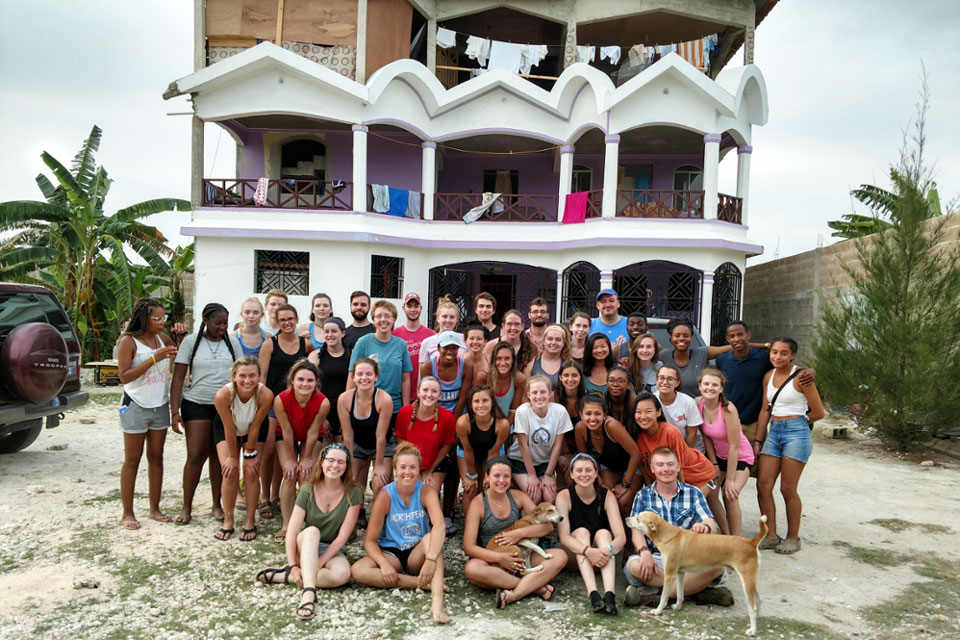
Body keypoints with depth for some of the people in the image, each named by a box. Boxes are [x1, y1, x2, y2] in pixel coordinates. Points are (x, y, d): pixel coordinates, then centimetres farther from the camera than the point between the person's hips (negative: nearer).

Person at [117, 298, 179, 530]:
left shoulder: (162, 337, 4)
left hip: (160, 406, 5)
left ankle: (155, 508, 21)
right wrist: (154, 358, -22)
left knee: (156, 457, 11)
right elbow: (124, 376, -16)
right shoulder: (128, 341, -11)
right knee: (132, 460, 4)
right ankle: (127, 513, 13)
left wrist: (173, 354, -5)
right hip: (136, 407, -5)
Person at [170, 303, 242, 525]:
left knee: (219, 457, 8)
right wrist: (174, 411, -8)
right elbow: (178, 378, -2)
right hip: (196, 404, -2)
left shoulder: (232, 343, 4)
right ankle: (187, 507, 12)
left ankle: (218, 505, 19)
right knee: (195, 456, -3)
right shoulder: (191, 341, -2)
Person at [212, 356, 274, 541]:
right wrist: (232, 457, -14)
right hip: (225, 427, 0)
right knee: (230, 471, -9)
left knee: (251, 471, -7)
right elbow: (230, 429, -25)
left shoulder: (265, 395, -37)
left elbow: (255, 427, -23)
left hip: (254, 429, 0)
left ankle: (251, 521, 8)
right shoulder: (223, 395, -37)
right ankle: (228, 521, 7)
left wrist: (250, 454, -12)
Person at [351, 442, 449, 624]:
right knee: (358, 570, -28)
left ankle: (437, 601, -44)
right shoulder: (385, 496, -12)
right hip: (391, 553, 1)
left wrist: (431, 559, -46)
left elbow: (439, 525, -30)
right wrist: (384, 564, -29)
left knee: (431, 538, -33)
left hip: (417, 553, -1)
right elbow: (370, 540, -10)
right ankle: (427, 583, -27)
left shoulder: (426, 491, -12)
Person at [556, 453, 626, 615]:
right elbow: (564, 536, -24)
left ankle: (610, 594, -47)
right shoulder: (564, 496, -13)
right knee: (581, 532, -28)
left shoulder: (607, 496, -10)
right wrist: (588, 551, -42)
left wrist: (608, 550, -41)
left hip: (599, 559, 1)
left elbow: (621, 536, -19)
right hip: (573, 557, -1)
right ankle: (592, 594, -46)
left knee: (603, 533, -27)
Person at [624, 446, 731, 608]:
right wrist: (644, 552, -24)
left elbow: (712, 526, -5)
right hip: (657, 557, 0)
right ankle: (695, 589, -24)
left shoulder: (693, 493, 8)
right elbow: (636, 529, -3)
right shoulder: (643, 496, 7)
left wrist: (705, 527, -31)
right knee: (633, 565, -33)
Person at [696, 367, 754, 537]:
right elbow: (706, 436, -4)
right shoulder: (698, 403, -15)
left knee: (730, 496, -19)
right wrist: (714, 464, -6)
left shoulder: (728, 409, -30)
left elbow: (734, 446, -25)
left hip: (739, 456, -5)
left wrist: (730, 480, -20)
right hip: (717, 454, 5)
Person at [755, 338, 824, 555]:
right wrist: (757, 441, 9)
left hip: (796, 433, -6)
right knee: (763, 484, 1)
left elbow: (818, 412, -4)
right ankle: (771, 536, 13)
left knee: (788, 489, -1)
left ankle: (793, 538, 16)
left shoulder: (800, 377, -9)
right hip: (773, 433, 6)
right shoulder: (768, 376, 9)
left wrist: (794, 421, 10)